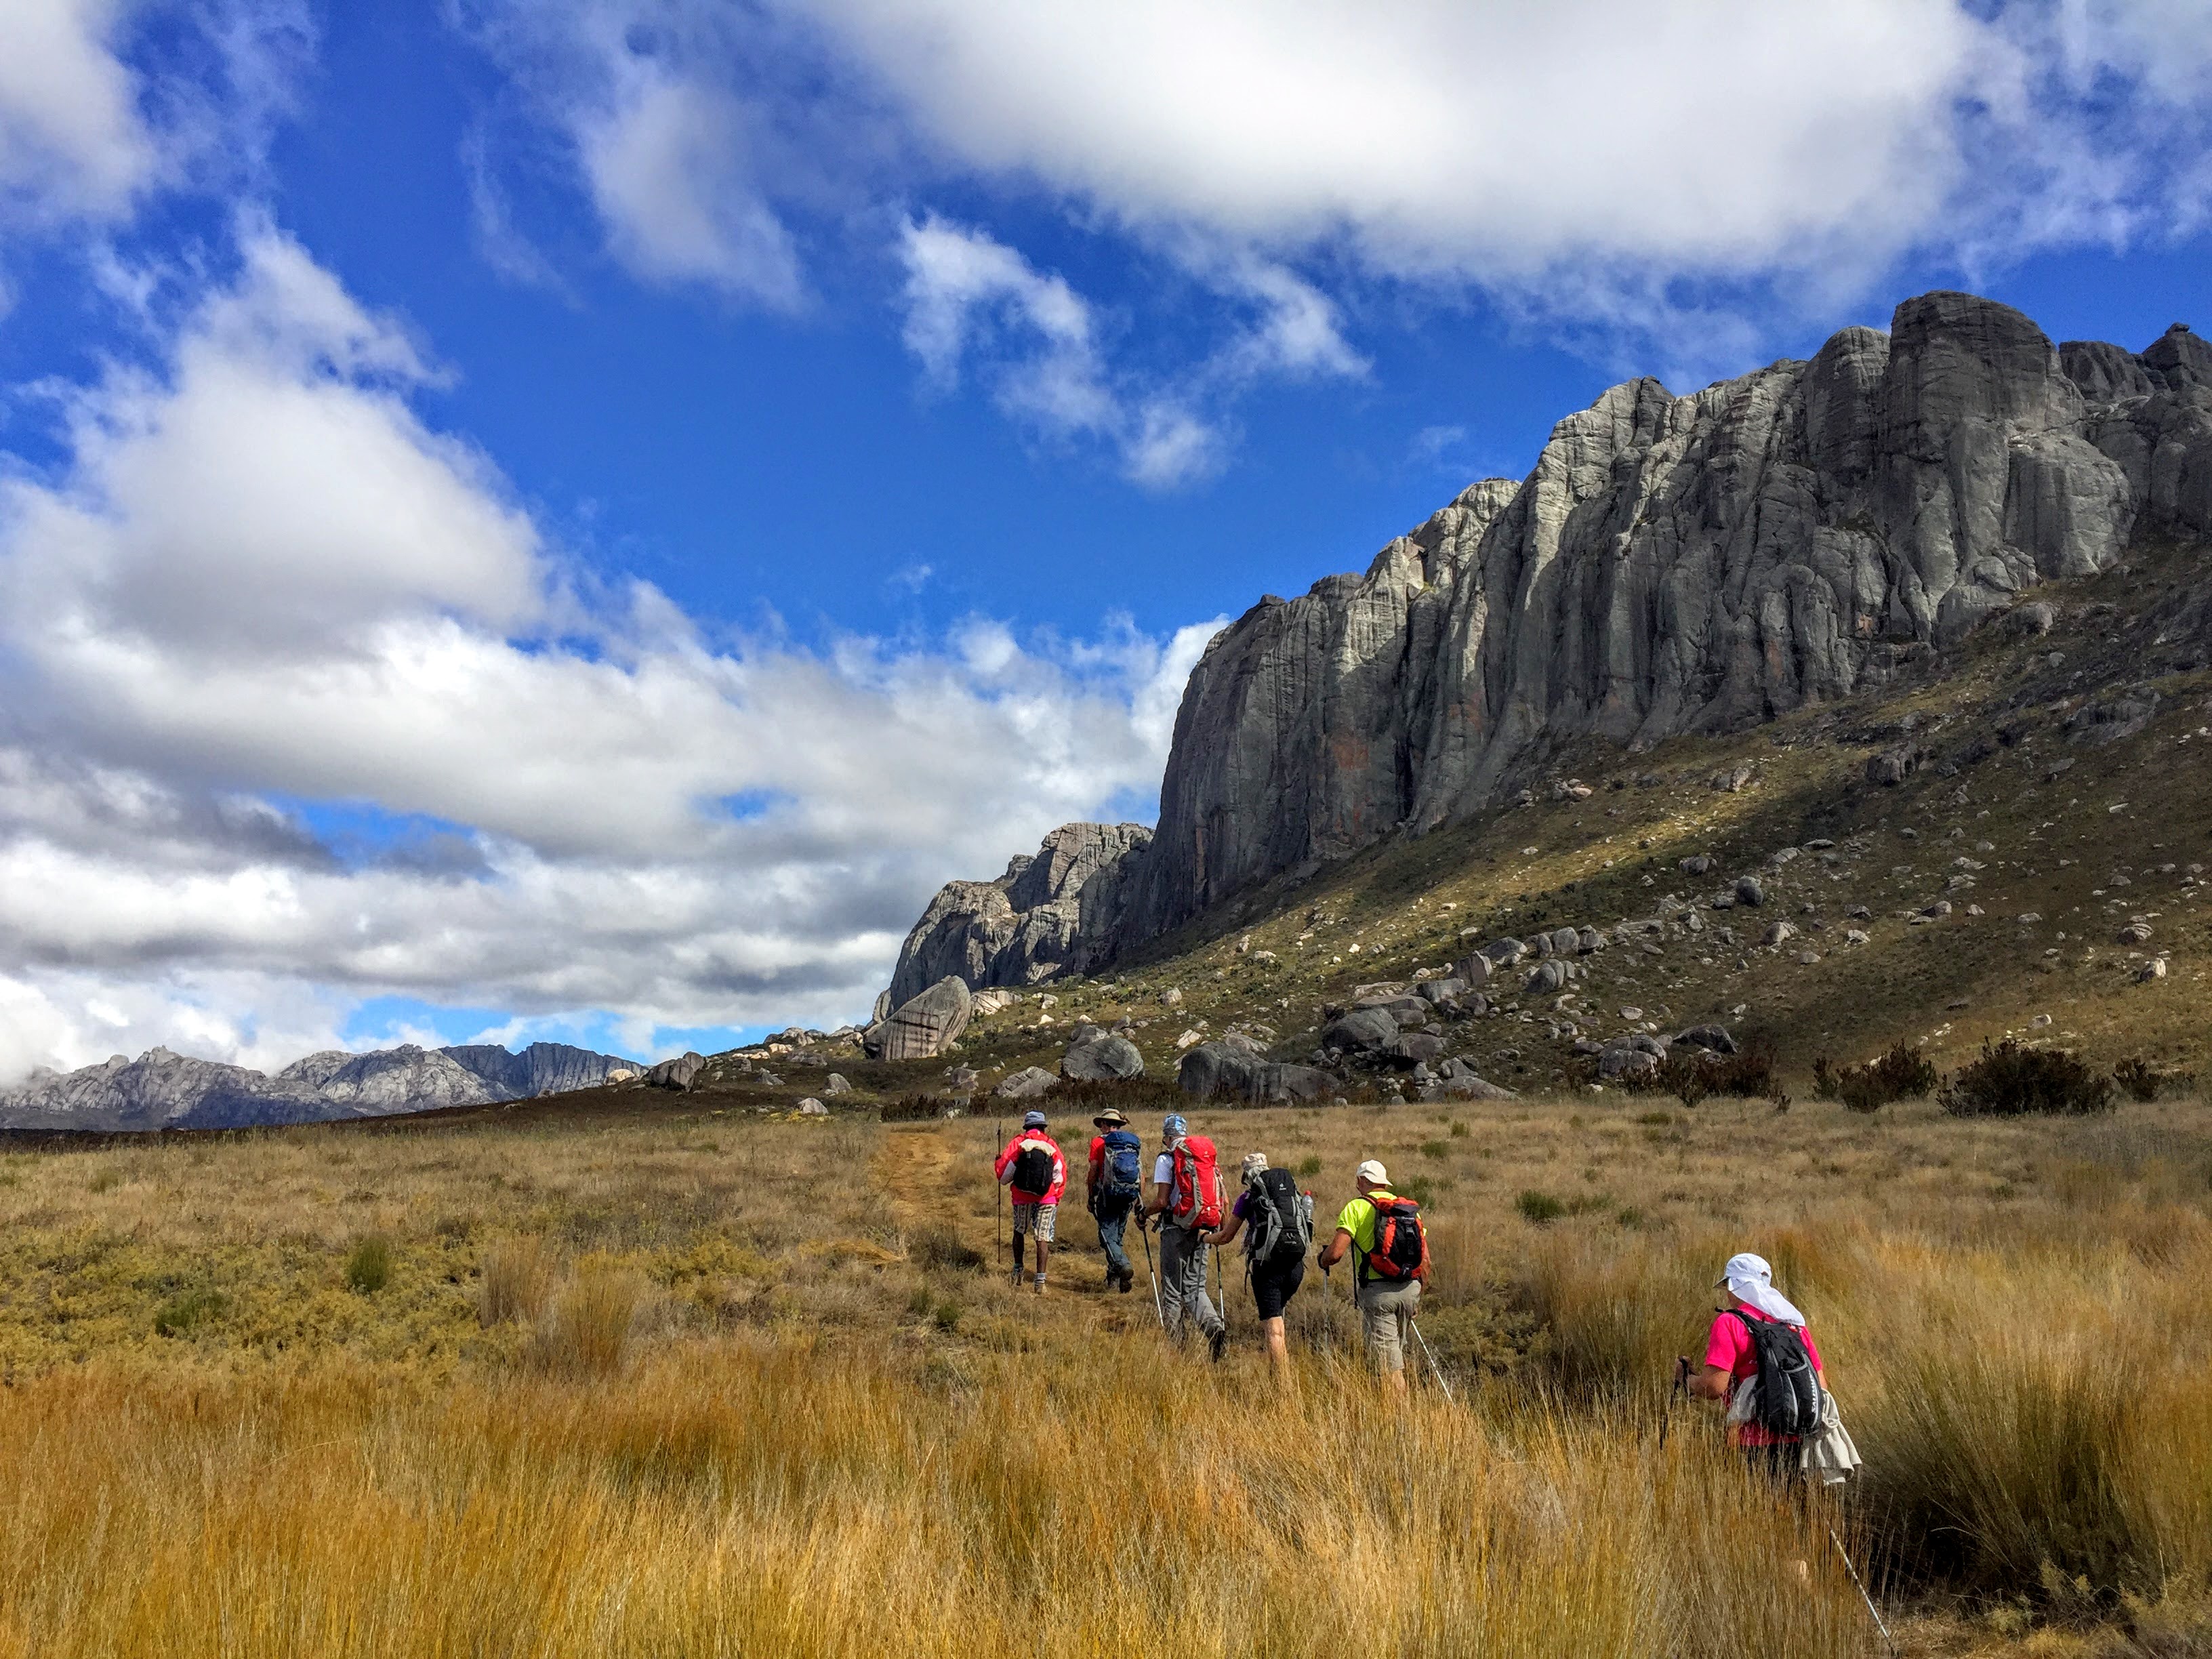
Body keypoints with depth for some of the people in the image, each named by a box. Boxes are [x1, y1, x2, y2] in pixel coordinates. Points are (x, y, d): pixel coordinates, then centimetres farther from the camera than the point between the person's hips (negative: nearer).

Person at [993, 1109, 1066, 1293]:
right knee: (1042, 1238, 2)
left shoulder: (1018, 1143, -2)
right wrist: (1056, 1199, 19)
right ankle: (1040, 1280, -4)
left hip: (1022, 1197, 0)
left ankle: (1018, 1271, 22)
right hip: (1046, 1198, 0)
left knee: (1019, 1232, 22)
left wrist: (998, 1162, 19)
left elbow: (1004, 1174, -3)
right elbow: (1060, 1176, 6)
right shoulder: (1051, 1145, 4)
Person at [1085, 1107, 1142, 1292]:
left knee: (1107, 1235, -5)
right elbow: (1142, 1175, 10)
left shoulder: (1098, 1142, 1)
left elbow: (1093, 1172, -3)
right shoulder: (1134, 1142, 13)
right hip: (1129, 1197, 5)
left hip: (1108, 1194, -5)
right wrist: (1141, 1202, 15)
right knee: (1118, 1236, 16)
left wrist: (1090, 1197, 5)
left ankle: (1123, 1266, -28)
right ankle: (1113, 1278, 18)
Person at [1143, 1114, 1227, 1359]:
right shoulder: (1207, 1156, 9)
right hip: (1202, 1230, 5)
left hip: (1177, 1230, -5)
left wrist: (1143, 1211, 6)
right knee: (1195, 1288, 12)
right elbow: (1221, 1198, 9)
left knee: (1172, 1291, 7)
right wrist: (1221, 1231, 20)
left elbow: (1161, 1202, -14)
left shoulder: (1166, 1159, -7)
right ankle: (1215, 1325, -13)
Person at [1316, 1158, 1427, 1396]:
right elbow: (1426, 1261, 12)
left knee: (1389, 1364, -1)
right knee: (1397, 1353, 23)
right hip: (1410, 1289, 6)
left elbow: (1335, 1253, -13)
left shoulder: (1357, 1208, -5)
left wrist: (1323, 1260, 10)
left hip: (1378, 1292, -6)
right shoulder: (1410, 1209, 12)